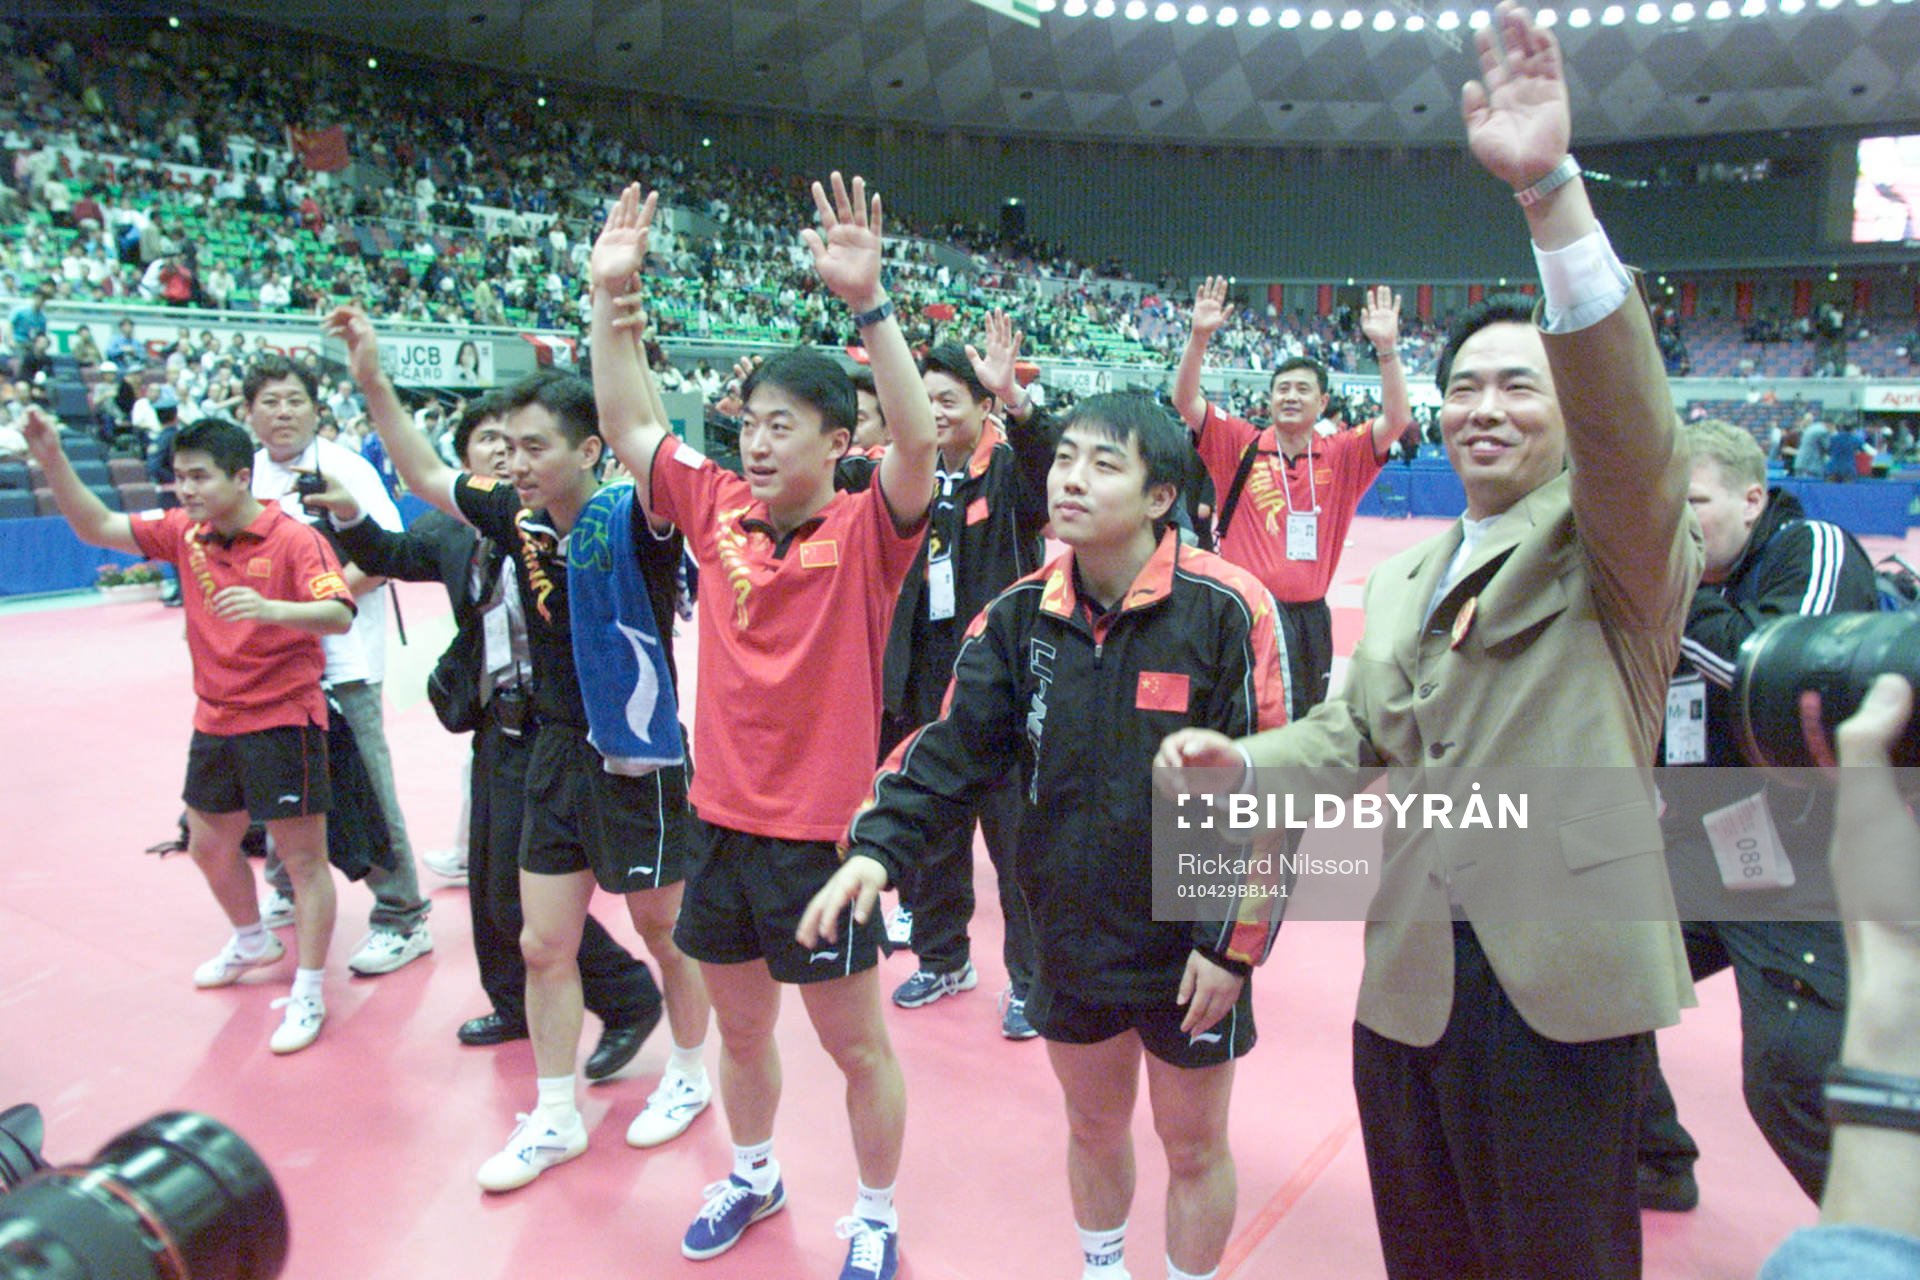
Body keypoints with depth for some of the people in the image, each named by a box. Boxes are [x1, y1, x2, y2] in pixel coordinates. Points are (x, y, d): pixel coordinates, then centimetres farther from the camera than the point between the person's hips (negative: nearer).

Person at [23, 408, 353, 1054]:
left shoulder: (294, 539, -16)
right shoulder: (184, 533, 4)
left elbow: (340, 614, -26)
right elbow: (98, 528, 8)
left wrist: (269, 608, -43)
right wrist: (52, 460, -4)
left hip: (284, 722, -7)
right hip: (215, 722, 8)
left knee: (304, 859, 0)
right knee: (208, 845, 22)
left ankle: (309, 994, 12)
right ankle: (252, 940, 48)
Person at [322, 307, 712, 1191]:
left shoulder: (636, 518, -18)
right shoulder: (520, 520, 0)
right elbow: (426, 477, 15)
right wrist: (371, 381, 8)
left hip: (640, 760, -6)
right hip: (555, 754, 6)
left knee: (667, 935, 13)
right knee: (543, 946, 11)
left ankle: (690, 1075, 38)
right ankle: (554, 1119, 29)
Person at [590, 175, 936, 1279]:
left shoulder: (867, 533, -12)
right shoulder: (717, 511, 1)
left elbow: (920, 443, -29)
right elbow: (631, 425, 5)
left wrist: (868, 301, -36)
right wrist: (612, 297, -4)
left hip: (822, 832, -5)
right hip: (723, 819, 5)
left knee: (856, 1043, 11)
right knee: (740, 1025, 23)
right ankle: (754, 1176, 48)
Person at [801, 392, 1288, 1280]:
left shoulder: (1227, 610, -17)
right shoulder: (1020, 615, -3)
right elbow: (953, 747, -2)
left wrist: (1234, 942, -14)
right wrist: (879, 845, -17)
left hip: (1190, 947, -4)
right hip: (1069, 938, 4)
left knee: (1193, 1146, 16)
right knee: (1092, 1128, 24)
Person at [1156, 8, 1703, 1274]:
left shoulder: (1613, 545, -4)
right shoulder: (1401, 576, 14)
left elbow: (1628, 412, -22)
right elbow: (1355, 730, 14)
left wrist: (1552, 187, -33)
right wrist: (1241, 759, -7)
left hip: (1560, 979, -5)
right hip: (1407, 978, 6)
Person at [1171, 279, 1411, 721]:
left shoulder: (1342, 456, 5)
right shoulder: (1240, 446, 1)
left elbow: (1397, 419, -6)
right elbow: (1186, 401, -6)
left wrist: (1387, 347, -16)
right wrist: (1199, 337, -19)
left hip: (1309, 617, 3)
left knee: (1305, 721, 12)